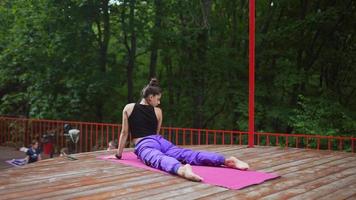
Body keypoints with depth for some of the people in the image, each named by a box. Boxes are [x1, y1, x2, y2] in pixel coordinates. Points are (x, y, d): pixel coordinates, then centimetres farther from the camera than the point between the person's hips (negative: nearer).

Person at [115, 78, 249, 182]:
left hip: (144, 145, -3)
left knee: (159, 159, -37)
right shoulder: (158, 111, 19)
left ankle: (181, 169, -73)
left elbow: (124, 133, 13)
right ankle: (227, 160, -37)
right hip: (161, 142, 3)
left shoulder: (128, 108, 13)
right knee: (190, 154, -16)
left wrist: (118, 155, 22)